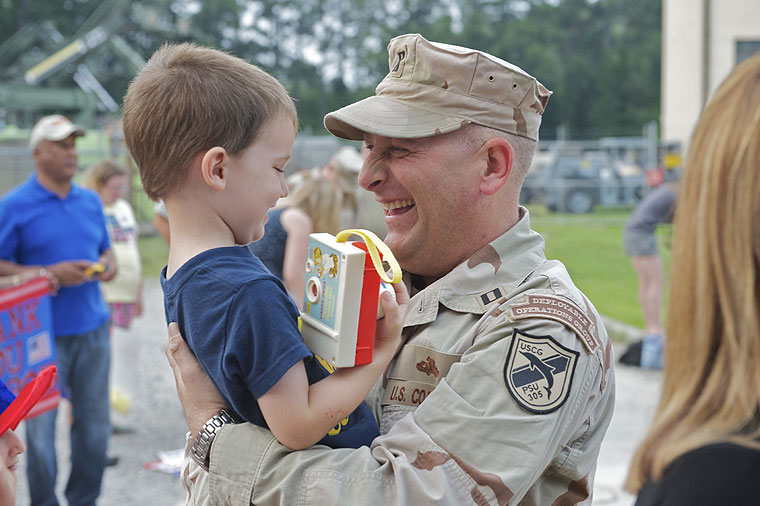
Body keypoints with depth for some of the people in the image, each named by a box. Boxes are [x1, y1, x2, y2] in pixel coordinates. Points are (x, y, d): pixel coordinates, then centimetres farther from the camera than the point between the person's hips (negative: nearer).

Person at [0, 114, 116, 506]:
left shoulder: (91, 201, 11)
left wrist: (108, 265, -1)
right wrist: (51, 274, -18)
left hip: (92, 329, 5)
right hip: (44, 335, -5)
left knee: (94, 422, 10)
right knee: (41, 426, 1)